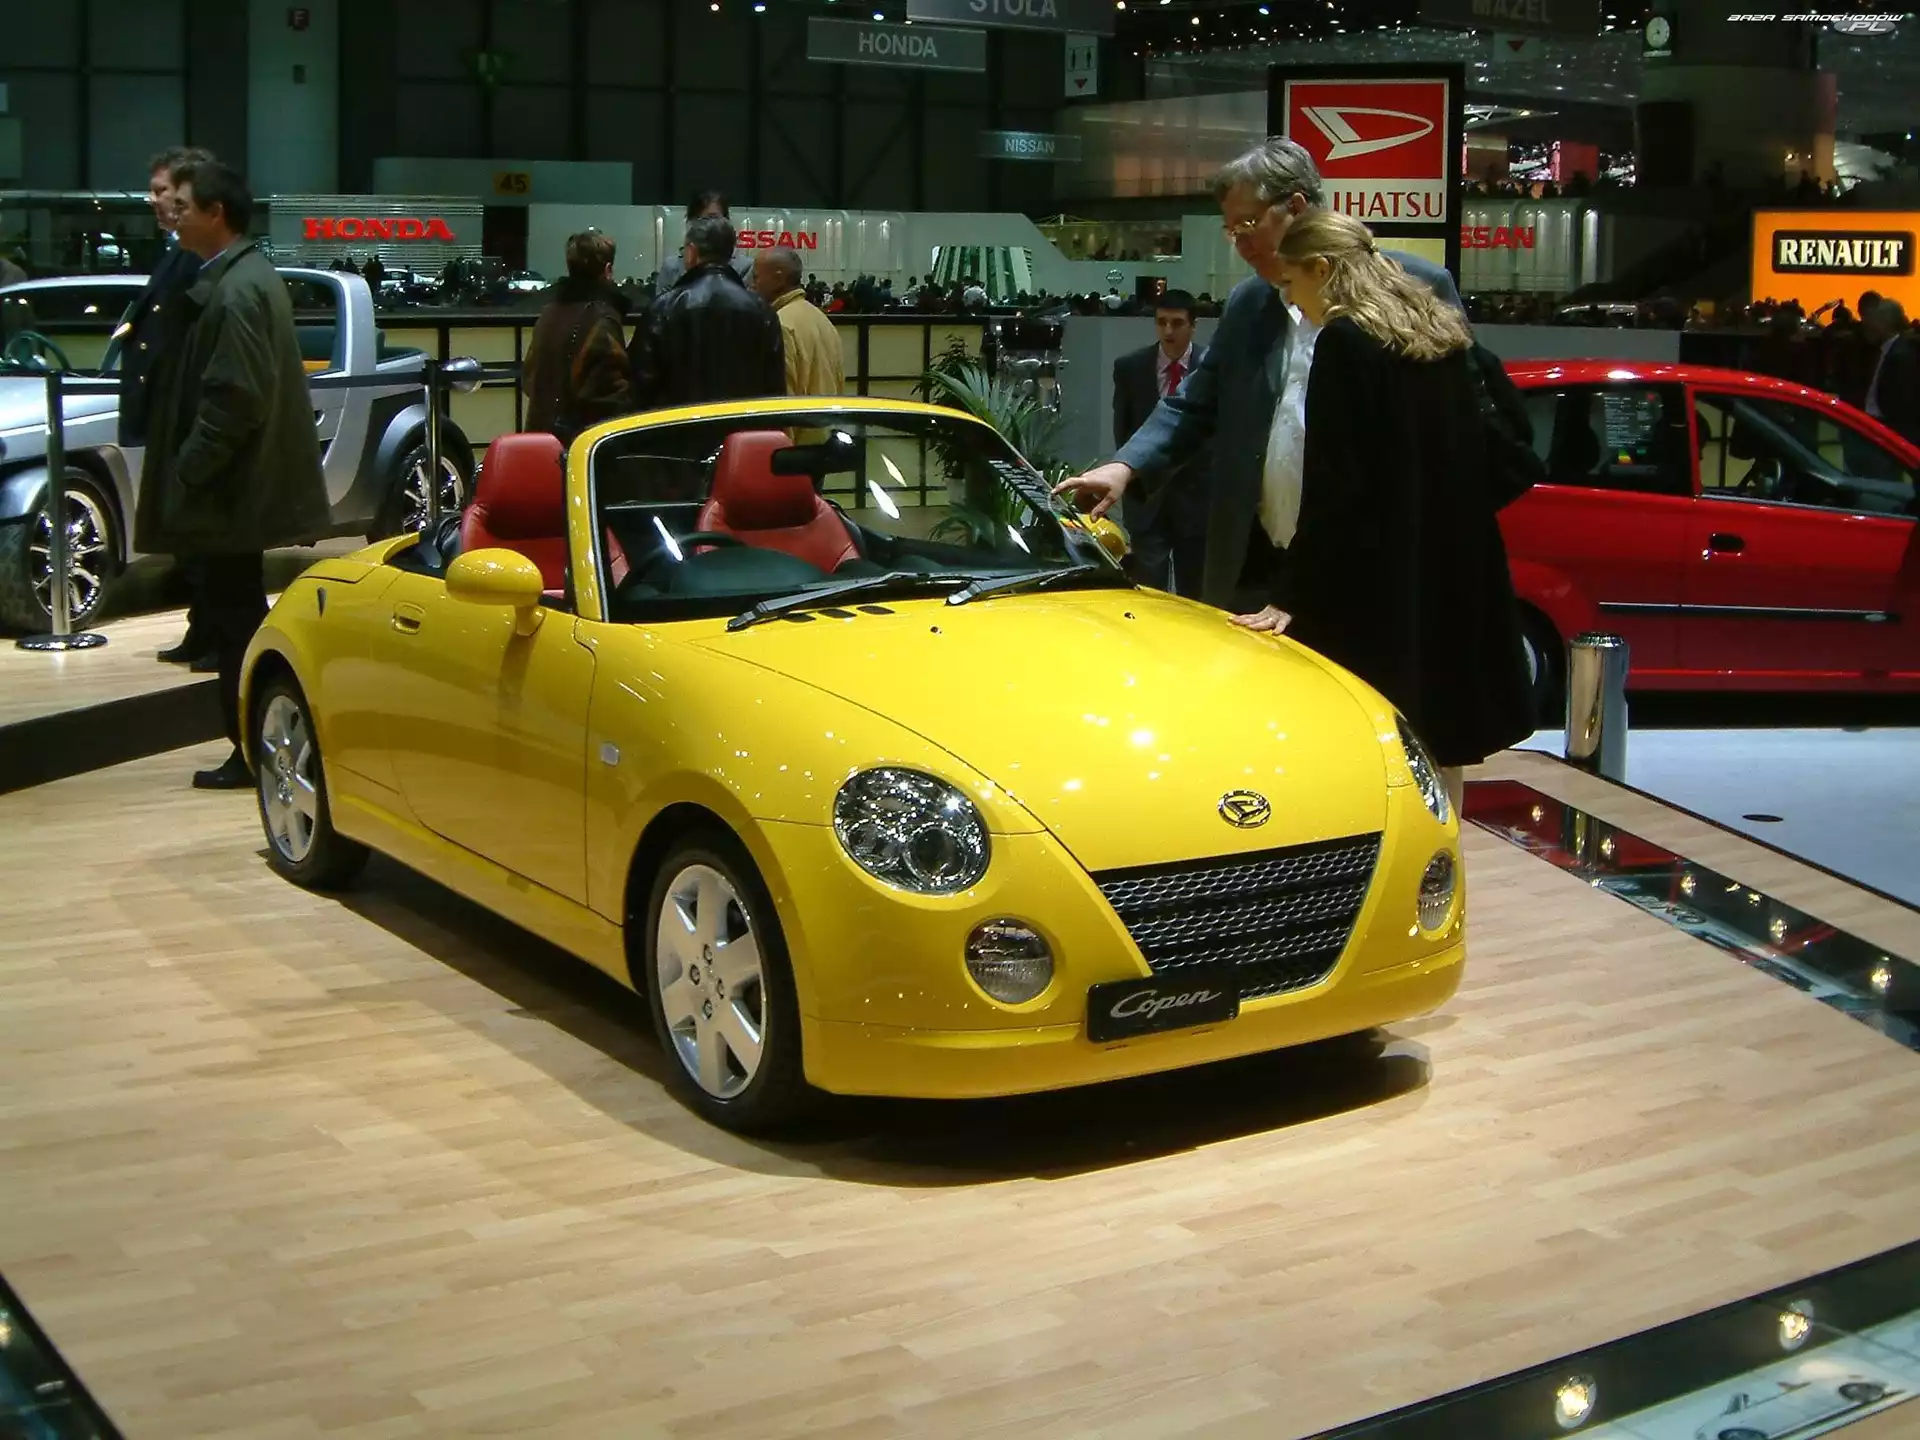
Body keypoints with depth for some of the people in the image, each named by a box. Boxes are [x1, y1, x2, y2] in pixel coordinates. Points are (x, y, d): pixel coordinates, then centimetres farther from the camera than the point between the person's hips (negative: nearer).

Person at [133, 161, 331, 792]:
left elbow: (234, 398, -23)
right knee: (237, 615, 15)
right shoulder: (247, 277, 13)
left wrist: (187, 471, -17)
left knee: (234, 618, -3)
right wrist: (189, 467, 17)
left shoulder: (236, 291, -18)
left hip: (230, 492, -10)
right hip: (241, 486, 10)